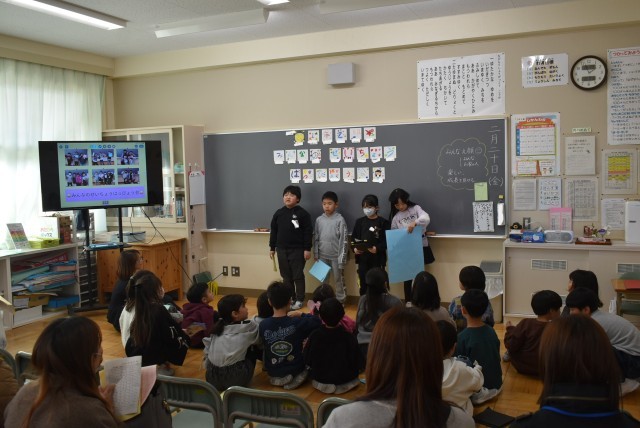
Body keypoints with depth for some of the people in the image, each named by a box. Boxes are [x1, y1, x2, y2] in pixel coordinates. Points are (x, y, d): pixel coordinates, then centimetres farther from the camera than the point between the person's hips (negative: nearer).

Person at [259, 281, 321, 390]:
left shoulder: (263, 325, -17)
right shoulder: (297, 323, -23)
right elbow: (317, 321, -11)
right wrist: (301, 315, 1)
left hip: (273, 375, 4)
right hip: (295, 372, -4)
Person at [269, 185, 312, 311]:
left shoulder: (302, 213, -8)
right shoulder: (278, 213, 6)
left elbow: (308, 232, -9)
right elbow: (273, 231, 11)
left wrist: (307, 249, -11)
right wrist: (272, 248, 11)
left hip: (297, 250, -5)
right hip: (282, 249, 5)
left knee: (298, 276, 3)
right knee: (286, 276, 12)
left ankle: (299, 300, 13)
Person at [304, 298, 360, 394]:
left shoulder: (314, 336, -19)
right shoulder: (349, 337, -22)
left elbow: (307, 361, -6)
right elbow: (355, 364, -12)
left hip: (319, 381, 2)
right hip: (345, 383, -2)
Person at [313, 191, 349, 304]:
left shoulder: (340, 220, -11)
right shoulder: (319, 220, 1)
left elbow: (344, 240, -10)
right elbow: (315, 238, 8)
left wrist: (342, 258, -11)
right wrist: (316, 254, 5)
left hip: (336, 256, -4)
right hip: (322, 256, 4)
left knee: (338, 279, 8)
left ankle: (340, 301, 21)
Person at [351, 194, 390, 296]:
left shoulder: (383, 222, -3)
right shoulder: (360, 222, 8)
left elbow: (387, 240, -7)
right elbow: (354, 238, 8)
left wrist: (377, 248, -22)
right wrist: (354, 248, -10)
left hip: (378, 258, -3)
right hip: (362, 258, 3)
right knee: (363, 284, 10)